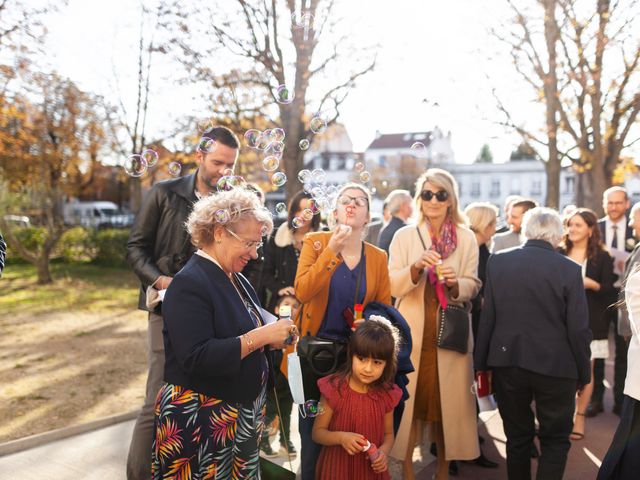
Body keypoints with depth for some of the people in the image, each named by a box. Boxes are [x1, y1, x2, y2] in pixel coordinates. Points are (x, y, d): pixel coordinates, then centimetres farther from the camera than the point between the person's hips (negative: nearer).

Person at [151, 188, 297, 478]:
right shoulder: (189, 283, -18)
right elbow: (196, 357, -26)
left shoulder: (236, 279, 9)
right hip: (199, 420, -8)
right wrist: (259, 337, -24)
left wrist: (271, 339, -1)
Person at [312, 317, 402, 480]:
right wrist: (341, 437, -27)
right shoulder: (334, 388, -17)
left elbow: (388, 434, 4)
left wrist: (383, 451, -15)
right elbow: (317, 432, -11)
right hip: (337, 467, -2)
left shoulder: (386, 394, -9)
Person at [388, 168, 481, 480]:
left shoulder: (466, 238, 4)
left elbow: (473, 287, 3)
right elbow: (392, 286, -3)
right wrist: (416, 267, -19)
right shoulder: (404, 236, 2)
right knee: (410, 398, 2)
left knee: (448, 399, 7)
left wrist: (455, 283, -17)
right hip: (413, 331, -1)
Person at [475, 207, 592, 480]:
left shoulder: (498, 262, -5)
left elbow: (487, 317, -3)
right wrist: (583, 374, 4)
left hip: (507, 363, 3)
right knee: (556, 440, 14)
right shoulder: (569, 270, -11)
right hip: (555, 366, -2)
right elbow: (579, 330, -9)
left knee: (517, 437, 17)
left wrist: (481, 362, 5)